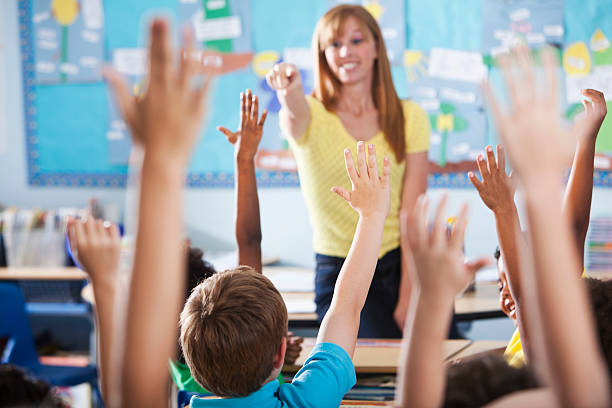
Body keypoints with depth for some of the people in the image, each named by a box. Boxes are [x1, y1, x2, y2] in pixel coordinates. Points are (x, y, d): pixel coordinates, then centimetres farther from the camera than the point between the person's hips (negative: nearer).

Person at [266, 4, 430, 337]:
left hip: (401, 264, 2)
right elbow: (295, 116, -29)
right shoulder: (313, 115, -1)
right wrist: (291, 95, -53)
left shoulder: (410, 118, 4)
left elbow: (411, 215, -3)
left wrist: (406, 302, -11)